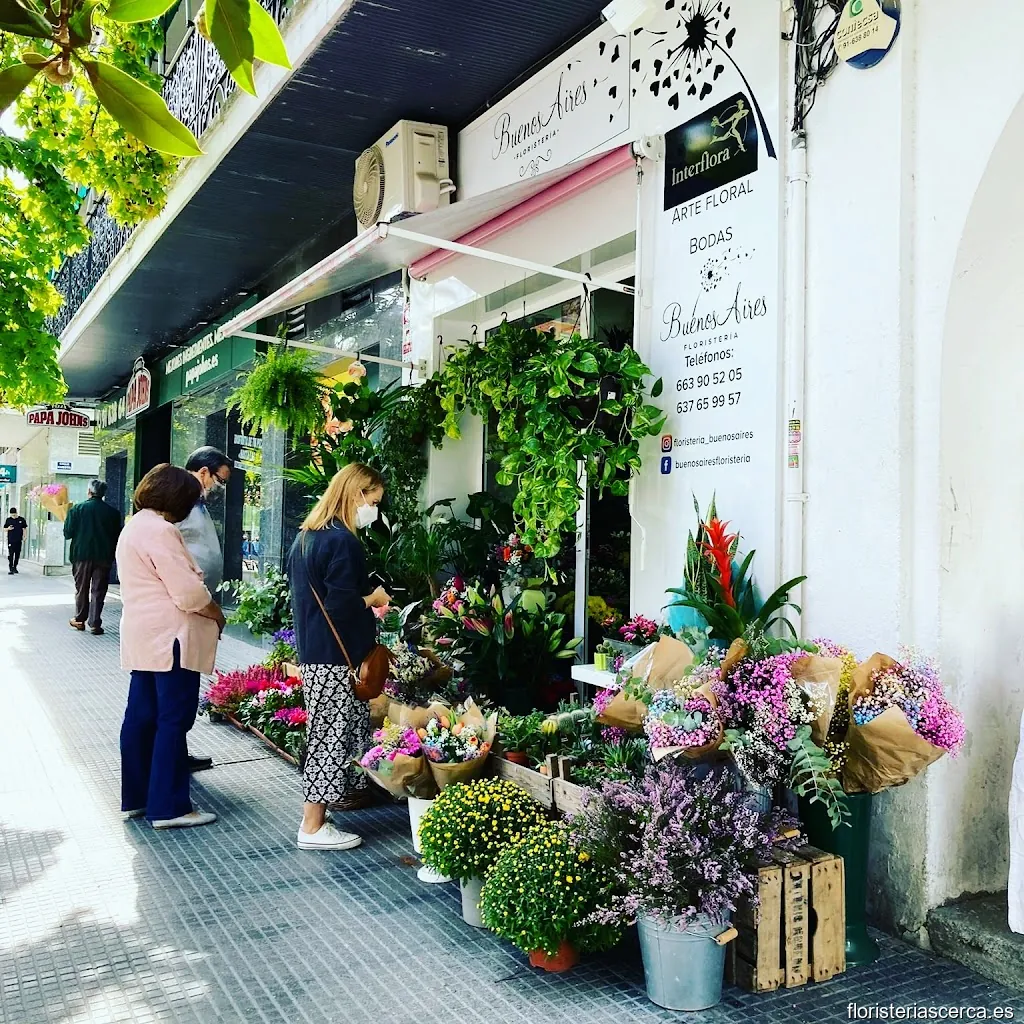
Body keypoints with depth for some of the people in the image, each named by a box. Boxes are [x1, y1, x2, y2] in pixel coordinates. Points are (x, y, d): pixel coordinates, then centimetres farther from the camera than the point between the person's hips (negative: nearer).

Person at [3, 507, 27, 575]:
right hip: (11, 541, -1)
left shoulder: (22, 519, 4)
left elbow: (24, 528, 11)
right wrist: (8, 528, -12)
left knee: (17, 555, 9)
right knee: (10, 555, -8)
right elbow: (4, 529, 10)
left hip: (18, 540, 1)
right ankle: (11, 569, -10)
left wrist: (24, 536, -2)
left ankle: (15, 567, 24)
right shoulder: (8, 520, 4)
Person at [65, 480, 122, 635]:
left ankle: (79, 620, 23)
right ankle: (95, 624, 1)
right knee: (98, 591, 5)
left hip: (82, 554, 0)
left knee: (81, 589, 15)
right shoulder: (113, 512, -3)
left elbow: (68, 533, -5)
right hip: (103, 556, 0)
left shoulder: (77, 508, -5)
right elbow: (117, 537, 1)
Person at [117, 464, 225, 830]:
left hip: (145, 637, 10)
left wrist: (205, 607, 10)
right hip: (170, 638, -10)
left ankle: (135, 798, 22)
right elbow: (188, 592, -21)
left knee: (141, 716, 13)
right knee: (173, 721, -4)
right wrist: (217, 614, -4)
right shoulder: (159, 530, -17)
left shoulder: (136, 526, 16)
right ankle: (168, 807, 1)